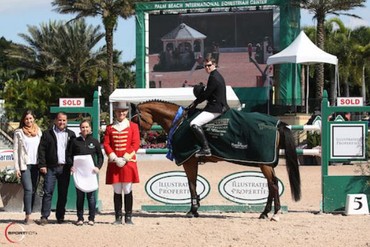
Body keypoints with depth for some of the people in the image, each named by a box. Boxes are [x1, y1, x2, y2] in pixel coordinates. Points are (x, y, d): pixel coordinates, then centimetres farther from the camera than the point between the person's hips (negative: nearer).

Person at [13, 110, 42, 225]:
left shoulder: (38, 132, 12)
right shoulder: (19, 132, 3)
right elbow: (15, 150, 1)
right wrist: (17, 167, -5)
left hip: (36, 165, 4)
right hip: (24, 165, -4)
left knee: (33, 191, 3)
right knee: (28, 190, -14)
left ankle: (29, 216, 7)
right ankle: (28, 216, -13)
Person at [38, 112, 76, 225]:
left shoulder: (71, 134, 13)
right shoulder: (47, 133, 6)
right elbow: (41, 150, 1)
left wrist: (73, 165, -1)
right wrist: (42, 165, -8)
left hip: (65, 168, 2)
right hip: (51, 168, -2)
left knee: (63, 194, 5)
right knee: (48, 192, -7)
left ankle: (60, 216, 13)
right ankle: (44, 216, -6)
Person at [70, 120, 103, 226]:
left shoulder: (94, 141, 7)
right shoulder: (75, 141, 7)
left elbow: (100, 156, 11)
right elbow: (70, 156, 10)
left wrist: (98, 167, -5)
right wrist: (71, 166, -6)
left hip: (91, 172, 0)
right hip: (78, 172, 0)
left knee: (91, 195, -1)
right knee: (80, 195, 2)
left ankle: (91, 218, 5)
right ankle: (80, 218, 8)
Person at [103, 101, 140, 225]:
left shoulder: (133, 126, 5)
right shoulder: (110, 128, 10)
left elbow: (136, 144, -2)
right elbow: (106, 144, 4)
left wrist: (125, 158, -11)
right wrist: (115, 158, -10)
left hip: (129, 163, -1)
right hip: (114, 164, 1)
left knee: (128, 190, -1)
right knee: (117, 191, 3)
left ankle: (128, 217, 4)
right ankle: (118, 217, 7)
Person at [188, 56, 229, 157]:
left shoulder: (213, 77, -15)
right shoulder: (217, 75, 17)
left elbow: (205, 94, -15)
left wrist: (195, 102, -1)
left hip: (215, 108, -11)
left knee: (194, 124, -20)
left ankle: (205, 149, -23)